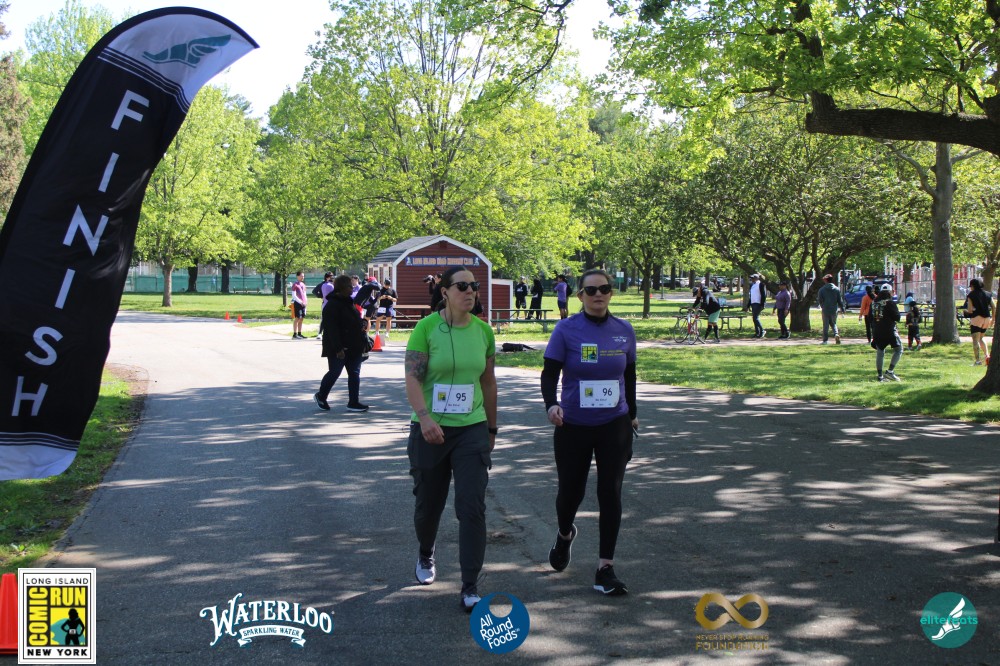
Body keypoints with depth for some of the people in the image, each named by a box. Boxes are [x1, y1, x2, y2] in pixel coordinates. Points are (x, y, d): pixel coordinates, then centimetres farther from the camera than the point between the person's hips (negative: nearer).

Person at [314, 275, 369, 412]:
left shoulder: (348, 302, 13)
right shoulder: (332, 305, -16)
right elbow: (332, 329, -22)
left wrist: (362, 343, 16)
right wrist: (338, 348, -26)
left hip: (353, 348, 9)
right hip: (338, 349, -8)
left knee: (354, 374, 5)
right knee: (334, 372, 2)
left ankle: (354, 402, 9)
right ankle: (320, 396, 24)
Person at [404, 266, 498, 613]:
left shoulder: (483, 331, 3)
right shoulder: (426, 328, -9)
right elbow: (412, 377, -16)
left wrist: (491, 427, 17)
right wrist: (424, 417, -32)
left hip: (472, 431, 2)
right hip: (431, 430, -2)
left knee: (472, 507, -8)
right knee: (429, 503, 14)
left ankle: (470, 587, -3)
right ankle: (425, 556, 46)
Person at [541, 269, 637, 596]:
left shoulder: (624, 331, 2)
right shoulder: (566, 330, -7)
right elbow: (550, 374, -9)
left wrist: (632, 415, 21)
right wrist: (551, 404, -27)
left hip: (614, 426, 2)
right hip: (573, 426, -1)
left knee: (610, 493, -4)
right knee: (571, 491, 10)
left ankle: (605, 569, 3)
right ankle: (564, 535, 45)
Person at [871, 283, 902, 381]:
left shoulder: (874, 303, 8)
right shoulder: (890, 303, -12)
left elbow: (871, 317, 15)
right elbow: (897, 317, -10)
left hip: (877, 331, 6)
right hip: (889, 331, -6)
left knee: (880, 352, 12)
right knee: (898, 349, 7)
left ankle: (880, 375, 11)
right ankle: (890, 371, -4)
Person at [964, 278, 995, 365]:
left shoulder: (971, 295, -2)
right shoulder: (988, 294, 11)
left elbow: (970, 310, -10)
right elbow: (994, 308, 8)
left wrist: (966, 311, 11)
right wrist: (993, 320, 16)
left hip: (976, 318, -6)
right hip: (987, 318, 6)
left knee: (975, 340, -6)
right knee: (980, 338, 23)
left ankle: (978, 360, -16)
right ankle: (986, 355, 7)